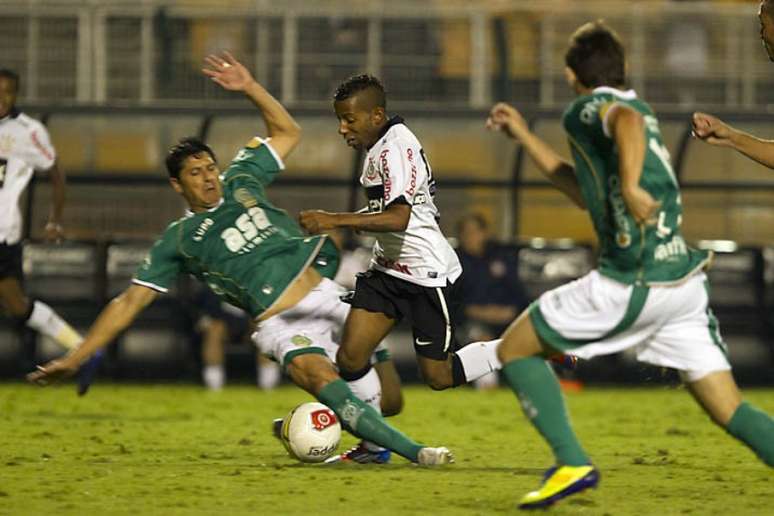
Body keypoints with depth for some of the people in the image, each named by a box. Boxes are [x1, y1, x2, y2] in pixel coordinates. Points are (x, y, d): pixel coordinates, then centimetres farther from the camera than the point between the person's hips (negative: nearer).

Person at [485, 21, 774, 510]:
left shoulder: (587, 109, -1)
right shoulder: (636, 109, 24)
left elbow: (628, 120, -27)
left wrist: (630, 187, -38)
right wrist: (525, 137, 38)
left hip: (631, 285, -7)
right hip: (684, 281, 7)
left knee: (515, 349, 9)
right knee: (730, 411, 4)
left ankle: (572, 463, -5)